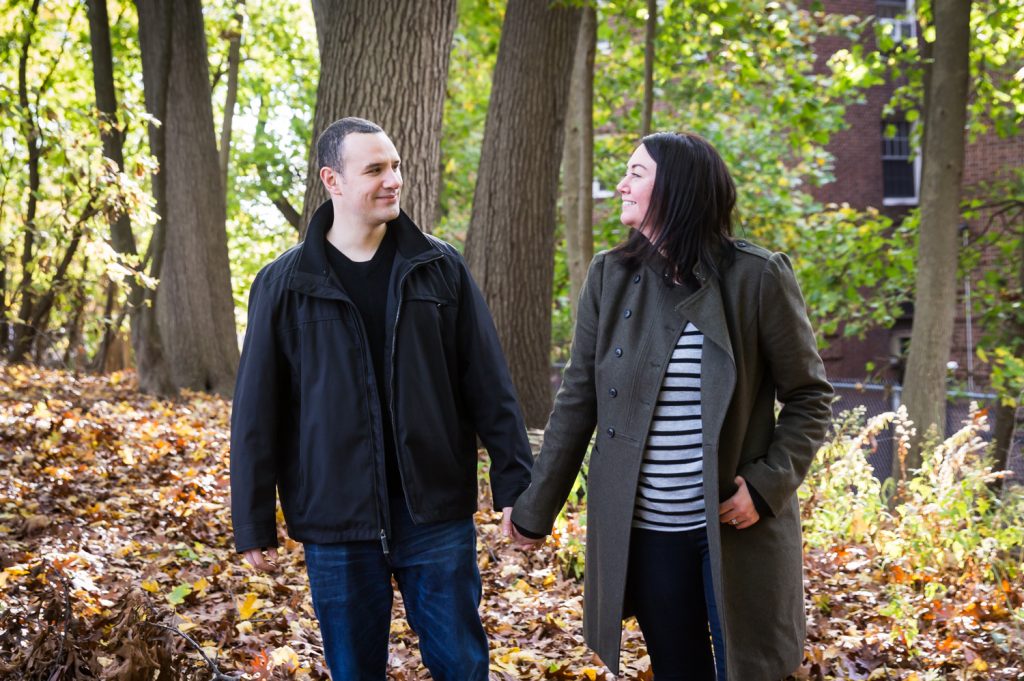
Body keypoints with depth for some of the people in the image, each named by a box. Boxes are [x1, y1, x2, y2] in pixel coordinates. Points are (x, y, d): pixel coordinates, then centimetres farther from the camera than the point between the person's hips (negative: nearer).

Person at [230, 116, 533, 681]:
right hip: (336, 522, 0)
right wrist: (253, 525, 1)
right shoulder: (284, 285, -1)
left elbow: (489, 387, 2)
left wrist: (514, 486, -2)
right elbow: (257, 413, 1)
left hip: (437, 513, 1)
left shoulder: (440, 268, 1)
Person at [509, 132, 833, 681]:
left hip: (733, 529, -2)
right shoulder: (609, 278, 1)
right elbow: (577, 402, 5)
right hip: (642, 532, 3)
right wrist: (534, 510, 7)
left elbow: (809, 396, -1)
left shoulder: (757, 279, -8)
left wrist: (769, 483, -14)